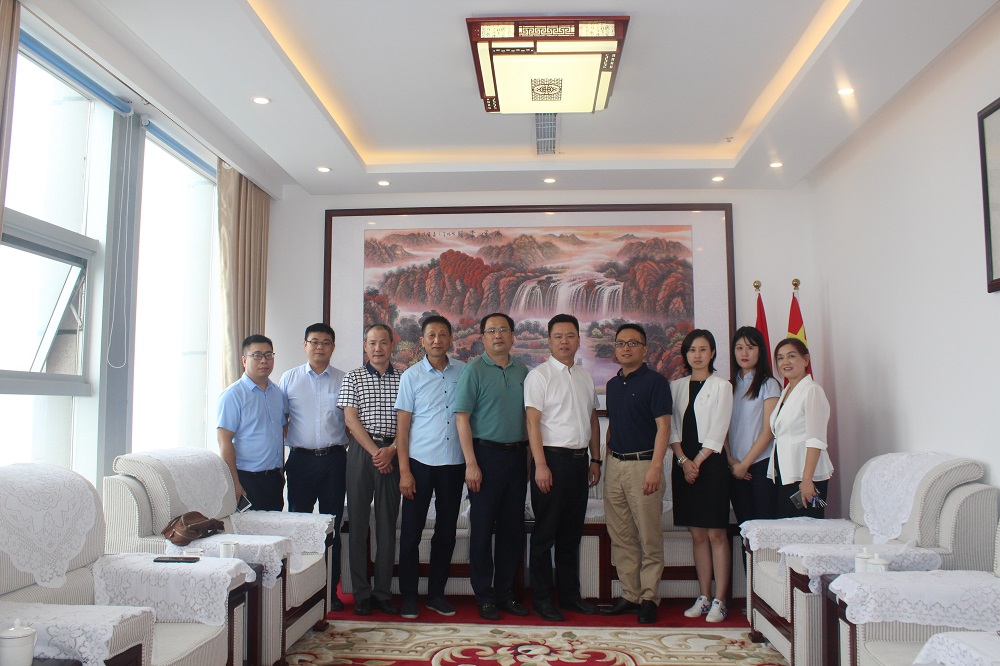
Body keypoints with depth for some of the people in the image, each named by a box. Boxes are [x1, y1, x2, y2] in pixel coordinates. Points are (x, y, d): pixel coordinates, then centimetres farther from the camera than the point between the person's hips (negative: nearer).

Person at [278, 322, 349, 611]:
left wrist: (345, 449, -2)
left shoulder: (344, 380, 6)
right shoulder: (289, 378, 6)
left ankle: (331, 590, 16)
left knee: (332, 525, 6)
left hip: (334, 459, 0)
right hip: (301, 458, 0)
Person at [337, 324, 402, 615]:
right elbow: (351, 419, -2)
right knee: (358, 521, 2)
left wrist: (391, 450, -11)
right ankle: (361, 593, 10)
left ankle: (383, 591, 14)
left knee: (388, 523, 5)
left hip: (392, 453, 1)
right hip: (361, 452, -1)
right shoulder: (353, 377, 6)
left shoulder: (403, 379, 9)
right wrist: (374, 452, -10)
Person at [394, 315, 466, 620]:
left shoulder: (463, 372, 5)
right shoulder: (411, 376, 0)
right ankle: (408, 596, 16)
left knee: (446, 532, 10)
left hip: (454, 464, 2)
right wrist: (404, 471, -6)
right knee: (411, 532, 3)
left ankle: (436, 593, 23)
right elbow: (402, 425, -1)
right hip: (420, 462, -2)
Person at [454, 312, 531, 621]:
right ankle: (484, 596, 14)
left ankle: (505, 592, 22)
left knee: (512, 527, 10)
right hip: (486, 454, -5)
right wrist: (471, 463, -14)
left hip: (517, 454, 5)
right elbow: (462, 417, -8)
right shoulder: (474, 370, -4)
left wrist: (532, 456, 8)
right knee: (483, 527, 2)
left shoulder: (522, 371, 10)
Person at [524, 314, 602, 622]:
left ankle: (570, 594, 25)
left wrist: (595, 460, 13)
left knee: (572, 533, 14)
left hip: (579, 460, 6)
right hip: (552, 458, -6)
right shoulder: (539, 375, -5)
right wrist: (541, 465, -17)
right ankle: (542, 599, 11)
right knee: (545, 534, 1)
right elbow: (532, 422, -11)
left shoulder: (586, 377, 14)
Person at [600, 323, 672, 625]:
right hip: (615, 466, 7)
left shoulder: (655, 381, -5)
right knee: (621, 537, 10)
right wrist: (606, 460, 14)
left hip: (643, 464, -7)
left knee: (649, 538, 0)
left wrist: (655, 467, -19)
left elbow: (663, 426, -11)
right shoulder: (612, 384, 15)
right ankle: (629, 594, 20)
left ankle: (649, 598, 11)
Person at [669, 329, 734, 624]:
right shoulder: (676, 386, 12)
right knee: (697, 534, 8)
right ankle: (703, 597, 14)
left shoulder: (721, 386, 1)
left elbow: (718, 431, -6)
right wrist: (683, 460, -6)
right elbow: (671, 427, 6)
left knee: (716, 533, -3)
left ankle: (719, 601, 1)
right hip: (684, 463, 4)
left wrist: (697, 461, -10)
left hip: (711, 463, -4)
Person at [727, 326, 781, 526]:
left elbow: (768, 431, -6)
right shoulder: (730, 386, 13)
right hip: (735, 468, 4)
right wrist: (731, 461, -4)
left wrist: (744, 464, -8)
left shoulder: (768, 384, 0)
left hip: (761, 464, -4)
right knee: (744, 524, 5)